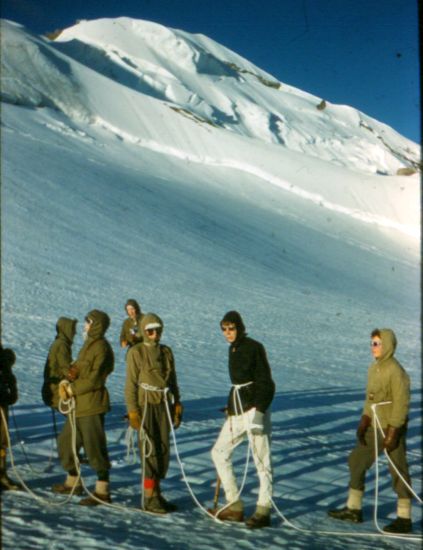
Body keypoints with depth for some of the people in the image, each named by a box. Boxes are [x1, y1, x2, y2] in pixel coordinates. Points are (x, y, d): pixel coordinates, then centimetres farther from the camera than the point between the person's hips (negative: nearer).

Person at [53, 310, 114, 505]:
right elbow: (77, 369, 17)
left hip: (92, 405, -10)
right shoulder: (89, 345, 15)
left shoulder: (102, 348, -15)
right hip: (78, 404, 10)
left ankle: (102, 491, 2)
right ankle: (73, 482, 34)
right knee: (66, 441, 19)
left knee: (95, 447, -5)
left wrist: (72, 389, -13)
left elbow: (94, 379, -20)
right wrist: (65, 382, -2)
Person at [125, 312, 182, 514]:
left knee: (164, 450, 7)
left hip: (163, 405, 5)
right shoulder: (136, 352, -5)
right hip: (145, 404, -5)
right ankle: (149, 497, 2)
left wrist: (177, 405, 12)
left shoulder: (166, 351, 10)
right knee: (150, 450, -5)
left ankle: (157, 493, 19)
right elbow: (131, 384, -7)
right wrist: (133, 411, -12)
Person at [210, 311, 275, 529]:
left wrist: (258, 410, -22)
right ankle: (234, 506, 15)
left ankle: (263, 511, 6)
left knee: (261, 460, -3)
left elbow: (266, 383, -14)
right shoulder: (233, 349, 13)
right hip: (236, 410, 9)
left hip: (254, 409, -9)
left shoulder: (254, 347, -11)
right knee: (219, 452, 10)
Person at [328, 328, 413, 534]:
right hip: (374, 427, 9)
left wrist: (392, 433, -19)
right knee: (356, 462, 13)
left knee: (398, 471, 1)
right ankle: (353, 509, 26)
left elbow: (401, 404, -19)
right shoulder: (374, 368, 7)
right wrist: (364, 422, 7)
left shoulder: (396, 371, -19)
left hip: (392, 428, -9)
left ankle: (404, 519, 13)